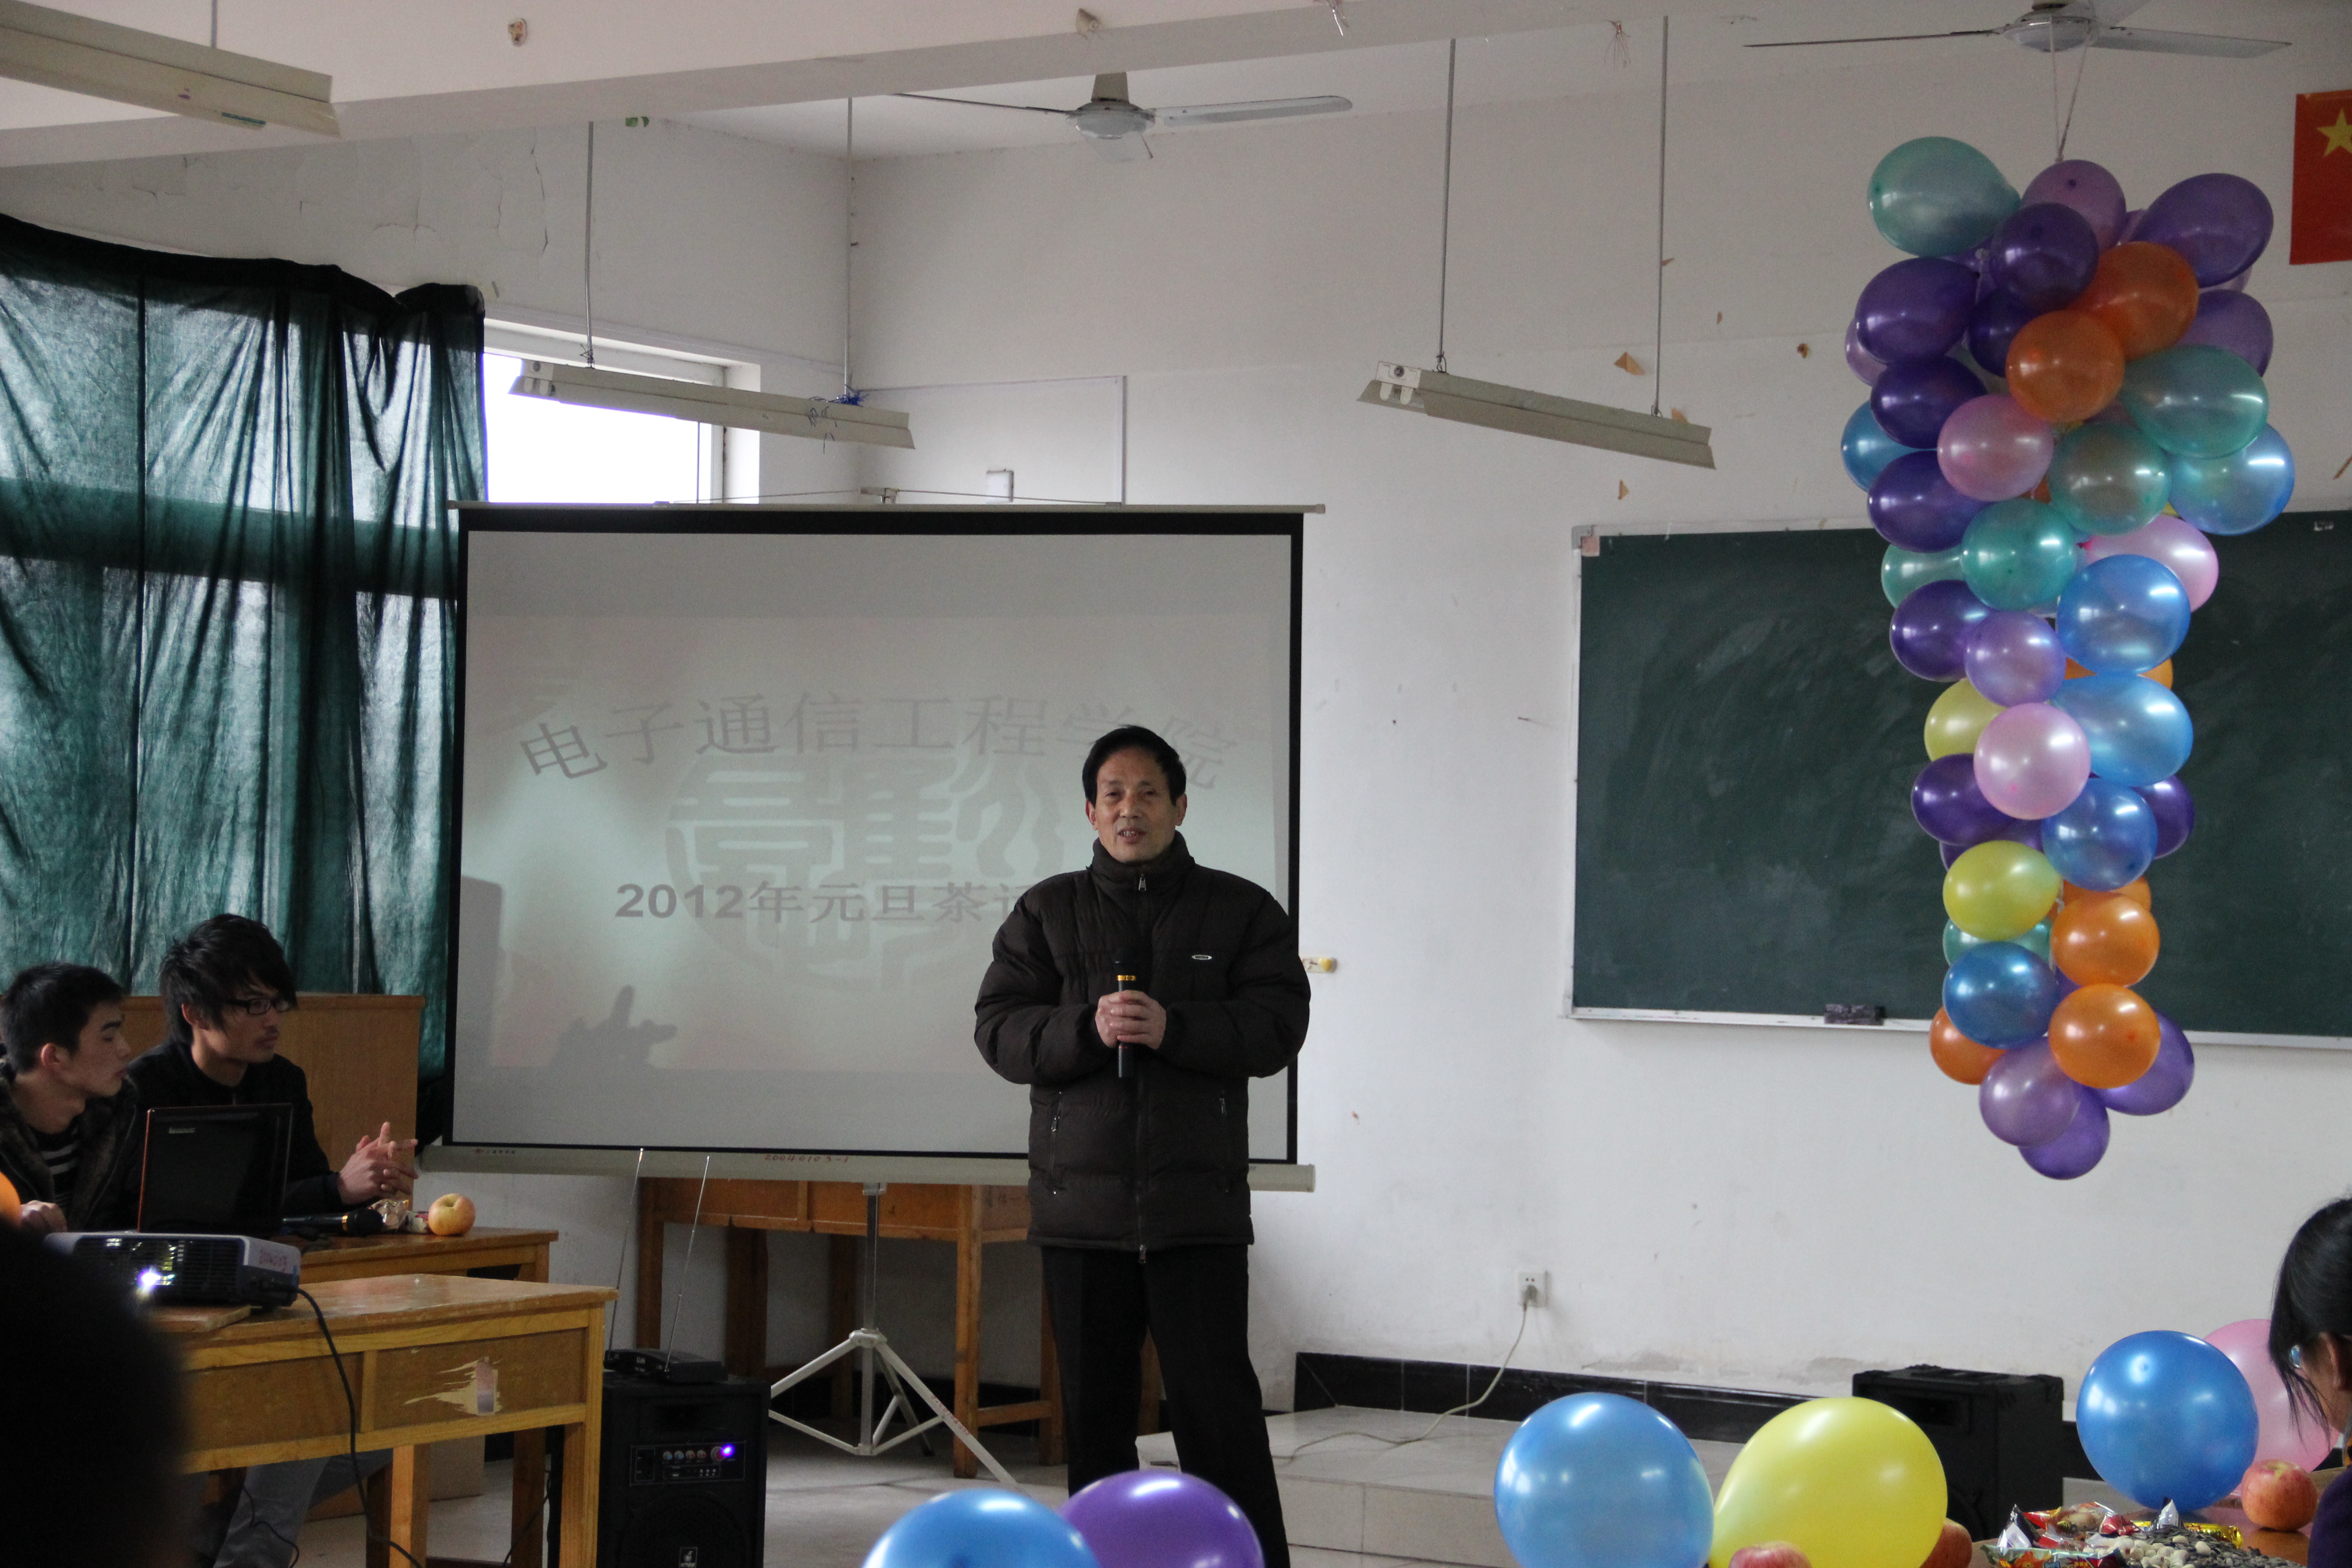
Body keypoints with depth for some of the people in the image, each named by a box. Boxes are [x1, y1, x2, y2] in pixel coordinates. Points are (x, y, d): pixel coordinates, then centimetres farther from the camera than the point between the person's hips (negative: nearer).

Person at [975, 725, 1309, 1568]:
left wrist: (1173, 1029, -17)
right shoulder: (1047, 912, 11)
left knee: (1216, 1399, -6)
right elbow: (998, 1028, 2)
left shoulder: (1242, 911, 7)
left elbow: (1276, 1027, -3)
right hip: (1080, 1203, 2)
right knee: (1093, 1405, 8)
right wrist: (1086, 1030, -16)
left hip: (1197, 1205, -2)